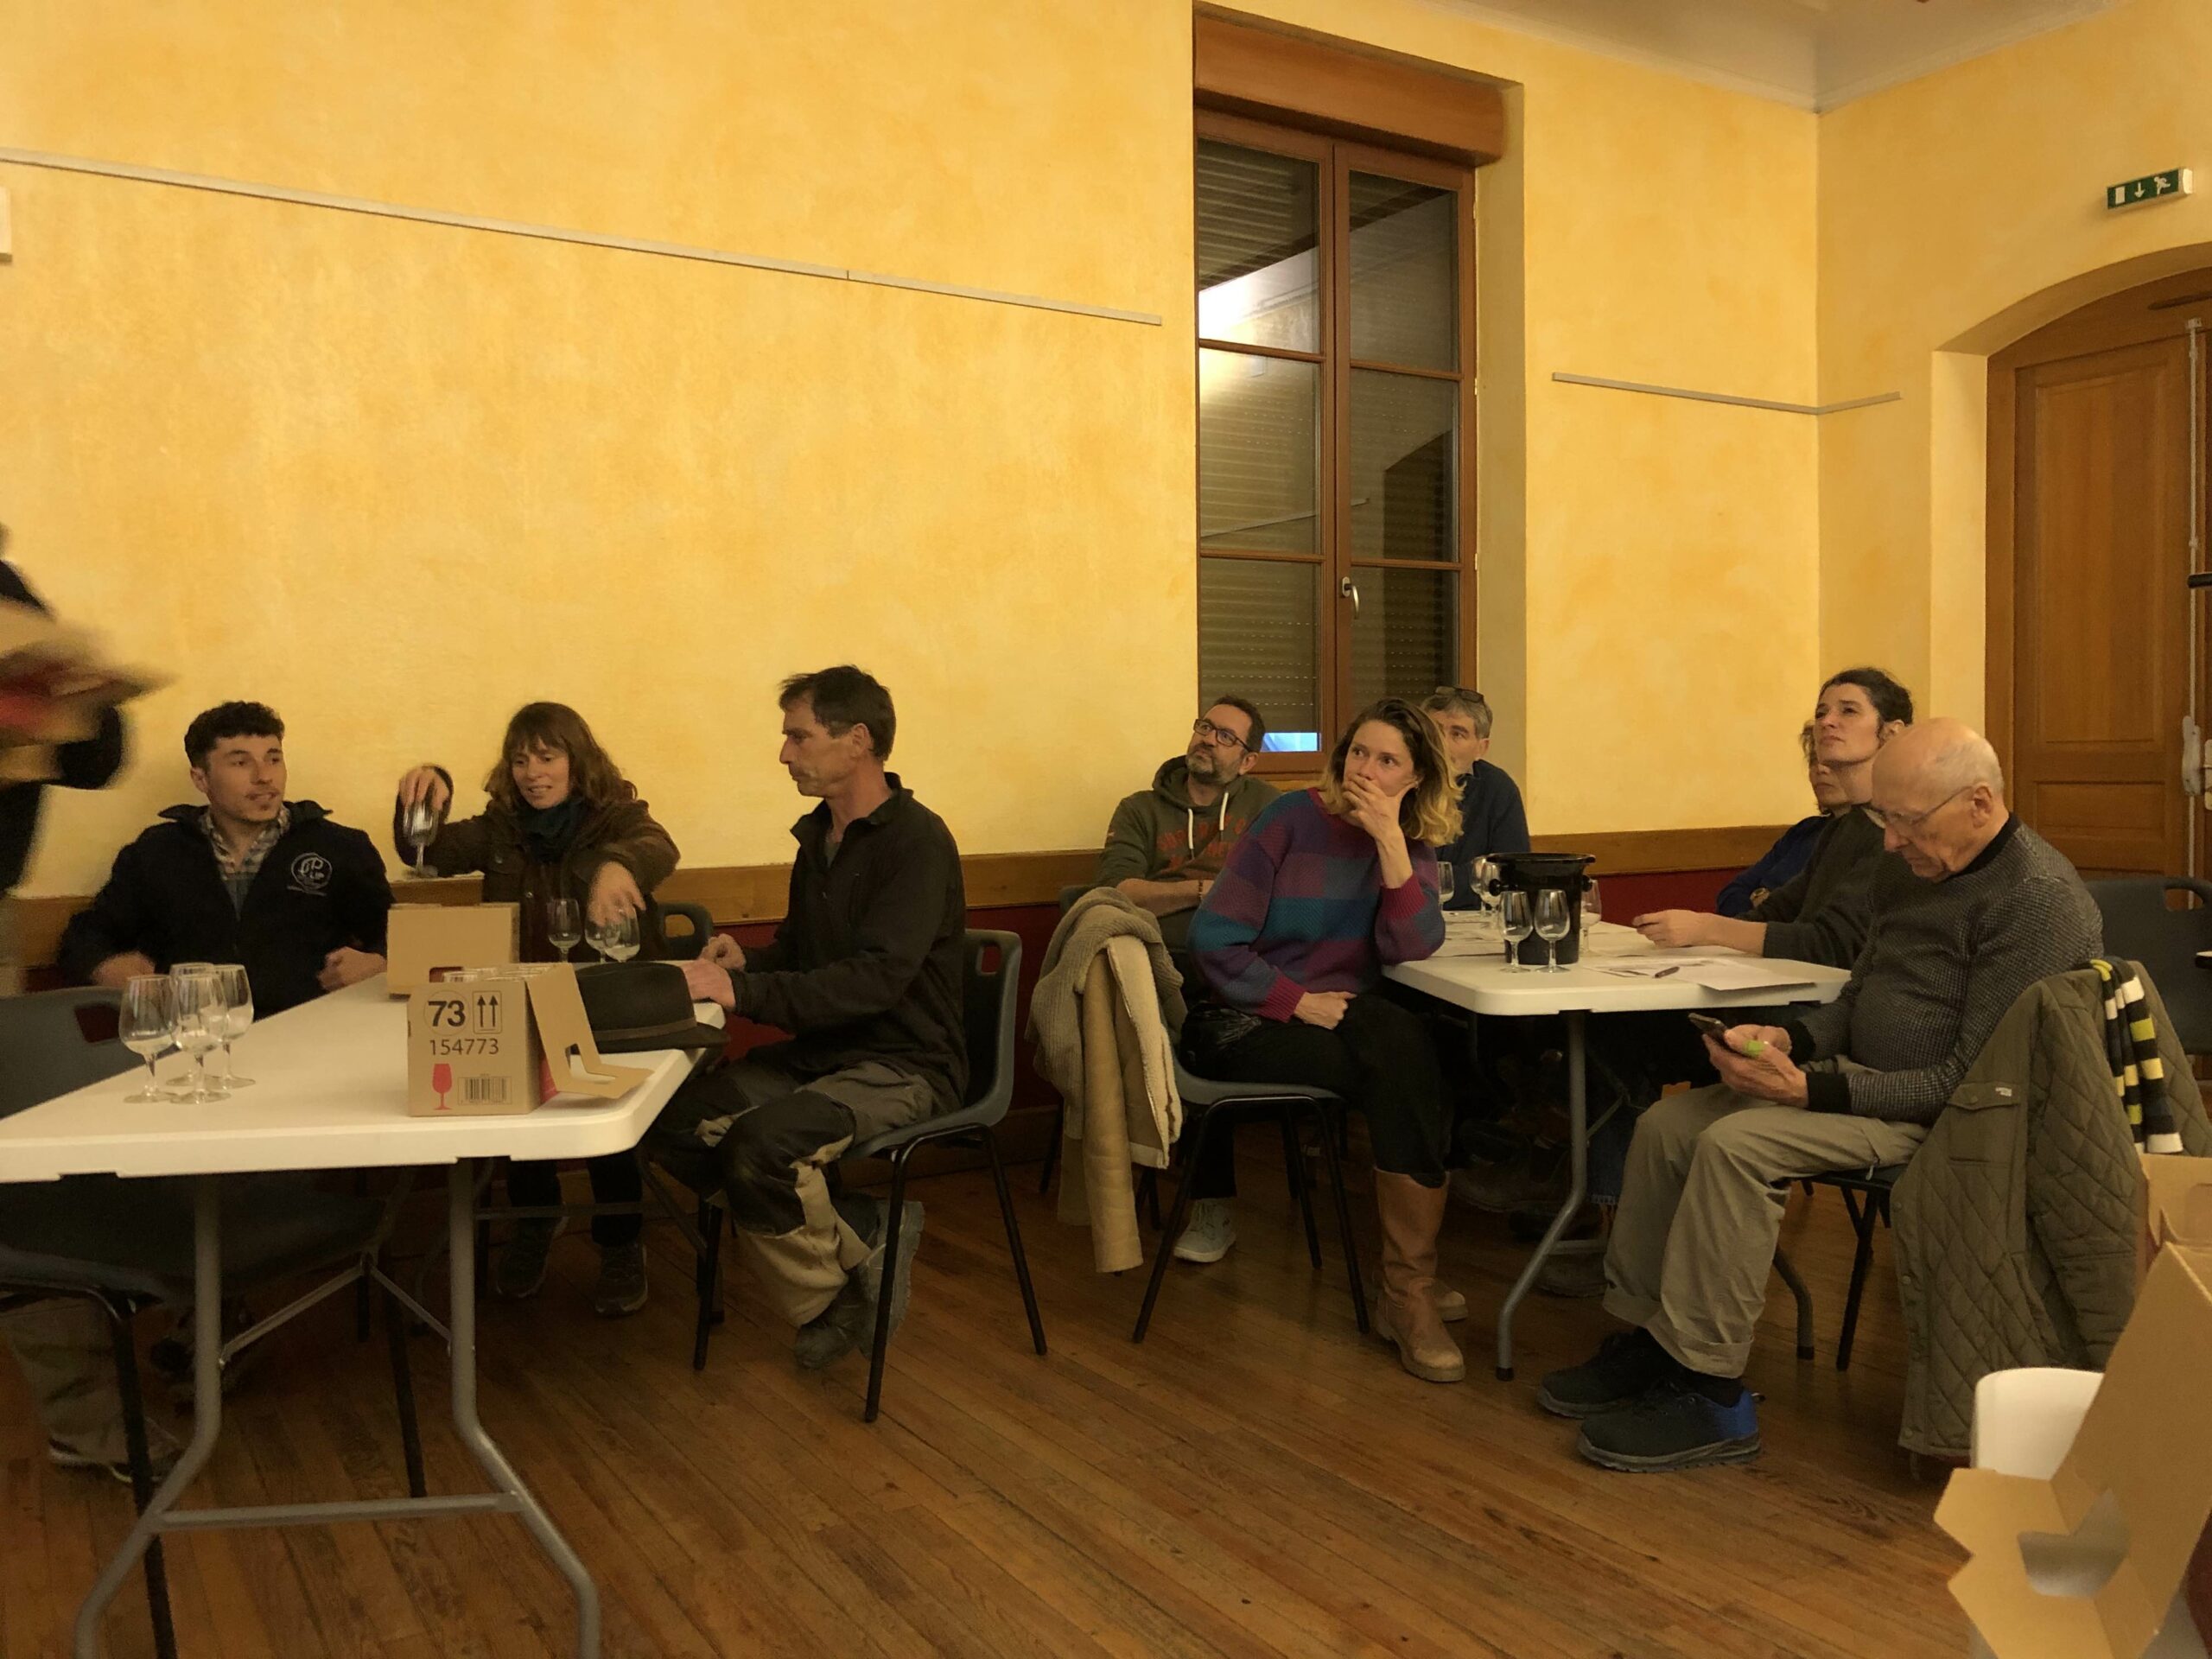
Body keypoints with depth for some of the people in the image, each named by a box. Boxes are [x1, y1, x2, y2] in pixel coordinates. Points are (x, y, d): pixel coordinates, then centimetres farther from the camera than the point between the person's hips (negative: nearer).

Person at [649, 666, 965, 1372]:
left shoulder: (917, 841, -16)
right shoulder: (819, 835, 11)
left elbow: (875, 978, -26)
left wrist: (744, 991, -30)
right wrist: (747, 961, -1)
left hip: (905, 1068, -9)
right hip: (819, 1052, 9)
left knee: (761, 1142, -32)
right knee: (675, 1117, -11)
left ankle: (834, 1295, -4)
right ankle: (857, 1229, -4)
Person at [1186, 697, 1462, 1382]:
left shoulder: (1412, 841, 7)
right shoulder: (1292, 820, -6)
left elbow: (1412, 946, -11)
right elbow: (1214, 942, -11)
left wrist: (1390, 840, -19)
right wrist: (1299, 1001, -18)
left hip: (1344, 1015, 4)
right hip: (1255, 1026, -4)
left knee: (1405, 1055, -30)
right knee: (1401, 1055, -28)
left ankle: (1409, 1291, -20)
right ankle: (1411, 1285, -16)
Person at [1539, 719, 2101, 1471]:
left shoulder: (2039, 900, -19)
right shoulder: (1918, 870, 10)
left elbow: (1972, 1080, -23)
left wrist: (1812, 1089, -27)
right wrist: (1789, 1039, -2)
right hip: (1865, 1079, 10)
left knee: (1736, 1144, -28)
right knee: (1666, 1125, -2)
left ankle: (1710, 1396, -17)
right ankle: (1646, 1339, 6)